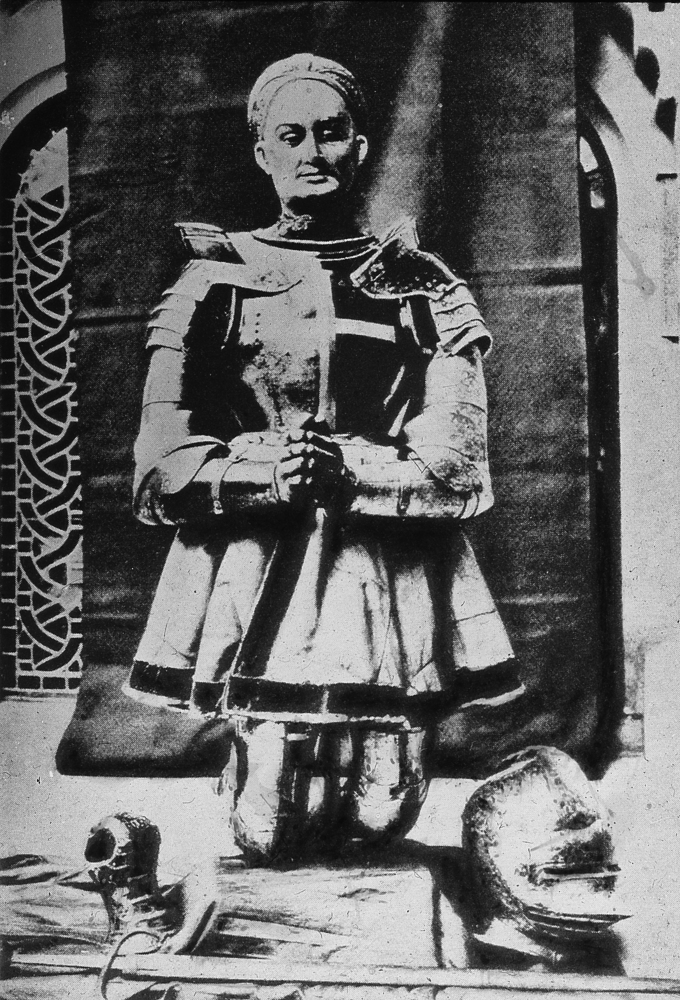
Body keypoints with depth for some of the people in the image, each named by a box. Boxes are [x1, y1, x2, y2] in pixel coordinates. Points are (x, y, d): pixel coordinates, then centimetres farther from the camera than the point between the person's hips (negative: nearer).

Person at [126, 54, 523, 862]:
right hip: (259, 574, -1)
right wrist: (266, 467, -17)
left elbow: (455, 467, -3)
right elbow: (163, 467, -2)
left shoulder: (424, 288, 7)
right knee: (268, 834, -2)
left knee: (381, 815, 2)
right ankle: (252, 757, 31)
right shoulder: (214, 281, 5)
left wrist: (344, 468, -15)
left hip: (395, 575, 1)